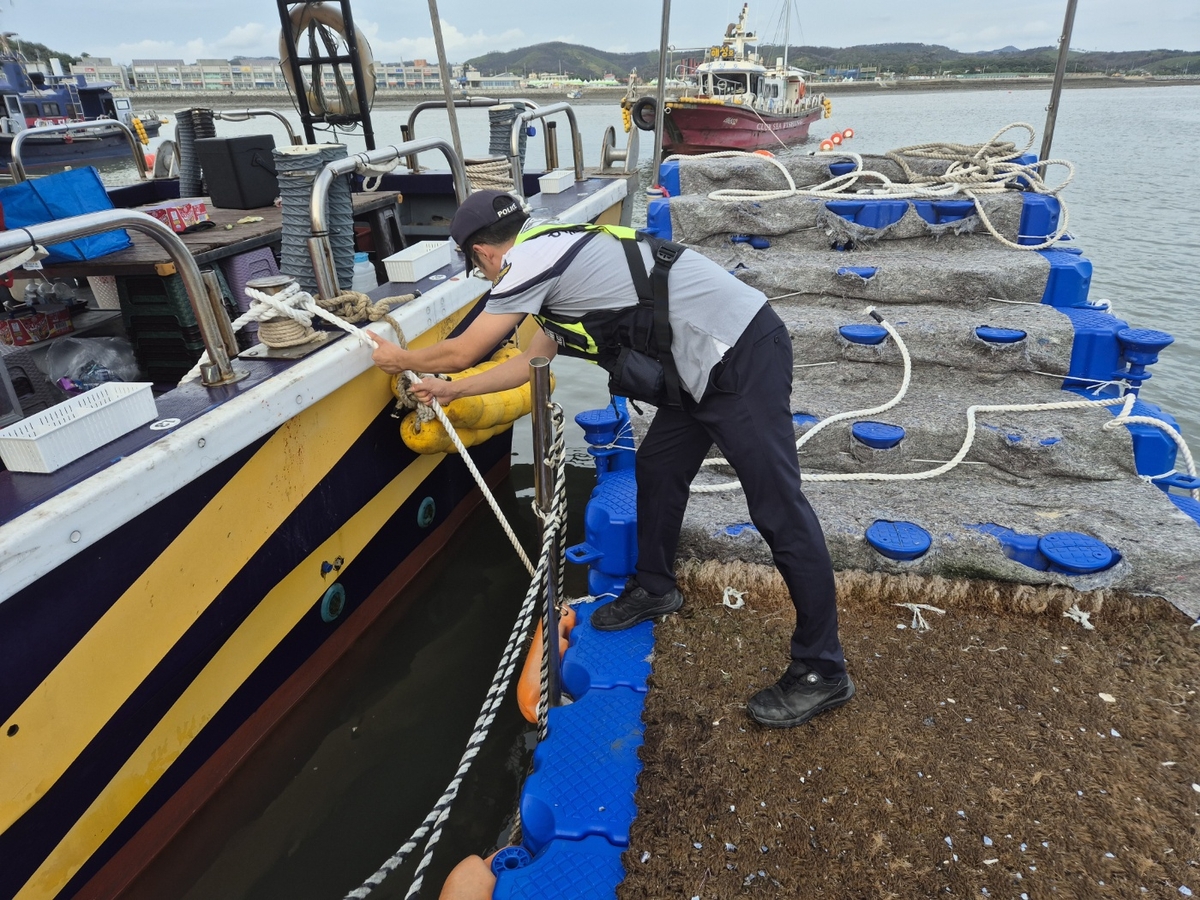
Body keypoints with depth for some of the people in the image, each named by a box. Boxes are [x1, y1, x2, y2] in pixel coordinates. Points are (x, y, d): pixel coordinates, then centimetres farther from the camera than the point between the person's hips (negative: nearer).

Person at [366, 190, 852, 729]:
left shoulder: (530, 261, -10)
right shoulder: (557, 256, 20)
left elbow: (462, 352, -2)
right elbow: (531, 361, 28)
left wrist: (401, 359, 18)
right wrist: (449, 390, 36)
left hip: (741, 359, -10)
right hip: (711, 361, 10)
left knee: (776, 507, -6)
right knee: (657, 468, 19)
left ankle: (821, 672, 4)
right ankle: (654, 588, 39)